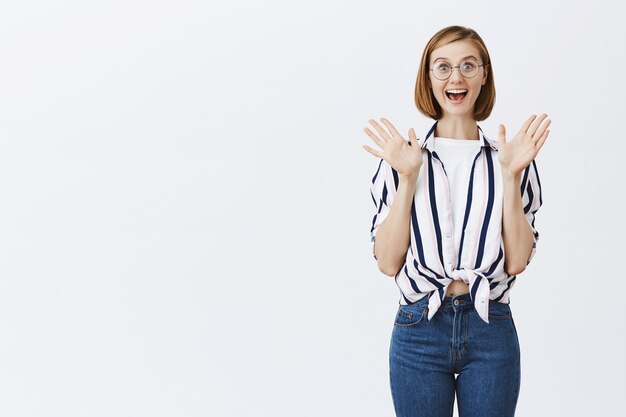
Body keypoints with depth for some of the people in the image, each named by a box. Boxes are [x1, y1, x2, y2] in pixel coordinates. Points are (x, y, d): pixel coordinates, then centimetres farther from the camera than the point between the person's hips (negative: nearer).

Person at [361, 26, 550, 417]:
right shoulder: (400, 158, -1)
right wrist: (407, 178, -13)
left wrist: (510, 175, -11)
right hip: (419, 330, -1)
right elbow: (388, 262, -6)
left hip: (492, 330, 1)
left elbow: (517, 260, -5)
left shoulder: (510, 158, 2)